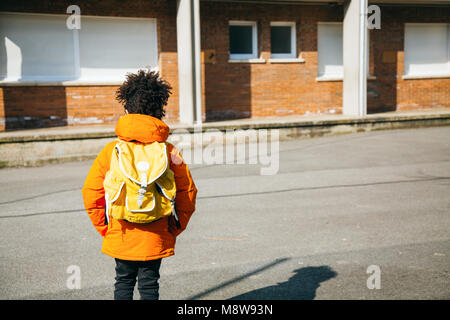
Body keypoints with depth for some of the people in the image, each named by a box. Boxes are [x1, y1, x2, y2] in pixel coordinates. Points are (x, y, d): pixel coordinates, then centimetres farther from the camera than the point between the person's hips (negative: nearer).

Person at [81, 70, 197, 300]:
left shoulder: (111, 150, -6)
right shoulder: (168, 152, -7)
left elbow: (90, 191, -5)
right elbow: (188, 191, -6)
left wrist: (103, 226, 8)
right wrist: (175, 227, 6)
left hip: (121, 236, 1)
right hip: (156, 237, 0)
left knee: (123, 281, 17)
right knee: (149, 284, 11)